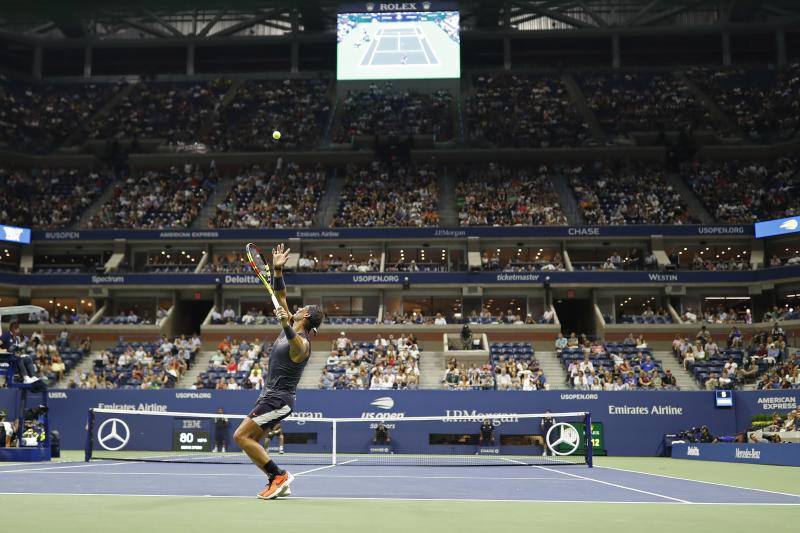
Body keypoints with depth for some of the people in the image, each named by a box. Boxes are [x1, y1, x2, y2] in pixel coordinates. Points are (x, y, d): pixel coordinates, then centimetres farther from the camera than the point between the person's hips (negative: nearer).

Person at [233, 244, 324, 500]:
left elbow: (293, 342, -45)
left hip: (278, 399, -10)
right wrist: (277, 269, 2)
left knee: (241, 436, -15)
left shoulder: (301, 343, -18)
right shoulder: (290, 328, 9)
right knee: (249, 440, 8)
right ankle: (278, 483, 10)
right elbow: (281, 298, 12)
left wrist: (285, 325, -64)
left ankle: (279, 476, -11)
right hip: (270, 394, 10)